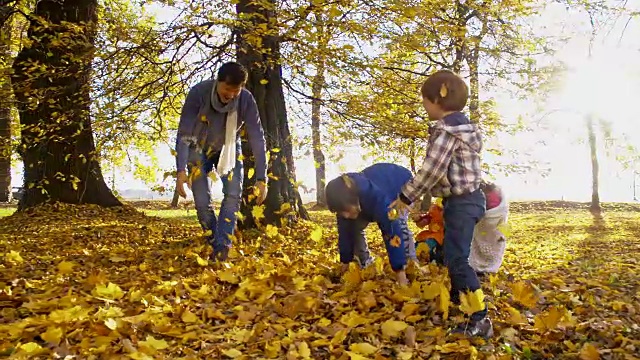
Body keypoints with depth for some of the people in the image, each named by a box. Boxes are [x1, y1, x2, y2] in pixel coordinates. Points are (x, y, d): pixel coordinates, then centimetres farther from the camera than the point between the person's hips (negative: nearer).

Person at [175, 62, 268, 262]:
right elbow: (184, 133, -30)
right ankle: (216, 246, 11)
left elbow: (257, 139, -25)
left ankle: (222, 249, -14)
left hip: (228, 148, 1)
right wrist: (181, 171, -39)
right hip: (199, 149, -1)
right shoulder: (198, 93, -31)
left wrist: (261, 179, -30)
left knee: (233, 195, -16)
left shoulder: (246, 100, -27)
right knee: (202, 201, -7)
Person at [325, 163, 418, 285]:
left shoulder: (376, 196, -48)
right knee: (356, 227, -6)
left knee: (399, 224, -29)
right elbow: (345, 233, -15)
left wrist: (399, 271, -48)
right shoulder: (343, 201, -28)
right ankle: (365, 265, 10)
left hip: (401, 184, -5)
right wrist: (345, 263, -9)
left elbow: (392, 232, -48)